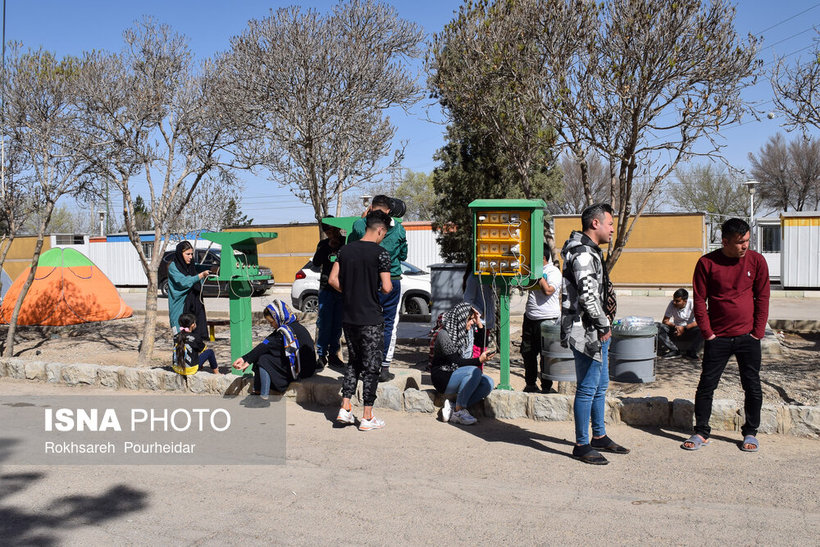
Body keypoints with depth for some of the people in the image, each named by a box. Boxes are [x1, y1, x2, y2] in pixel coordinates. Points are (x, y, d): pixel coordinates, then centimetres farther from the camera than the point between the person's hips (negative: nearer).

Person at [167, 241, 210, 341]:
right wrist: (201, 275, -28)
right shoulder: (173, 267, -5)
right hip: (180, 308, -6)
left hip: (193, 306, 6)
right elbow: (184, 282, -19)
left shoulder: (191, 267, 15)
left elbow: (198, 286, 21)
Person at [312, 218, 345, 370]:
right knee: (324, 322, -7)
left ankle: (333, 354, 11)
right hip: (326, 289, 0)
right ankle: (321, 355, -1)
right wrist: (328, 247, -14)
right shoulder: (323, 245, 7)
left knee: (338, 323, 4)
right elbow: (316, 262, -6)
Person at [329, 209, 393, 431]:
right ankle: (367, 418, 9)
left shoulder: (345, 250, 5)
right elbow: (386, 288, -15)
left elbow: (332, 280, 5)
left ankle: (345, 409, 15)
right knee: (371, 366, 4)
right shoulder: (380, 253, -12)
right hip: (370, 319, -6)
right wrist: (389, 286, 7)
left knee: (353, 362, 19)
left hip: (348, 317, 6)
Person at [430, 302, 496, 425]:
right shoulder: (443, 334, -16)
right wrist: (479, 360, -30)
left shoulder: (466, 331, 7)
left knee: (488, 382, -18)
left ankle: (453, 408, -18)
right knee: (474, 372, -32)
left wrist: (479, 323, 6)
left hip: (457, 374, 8)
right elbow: (457, 361, -20)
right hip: (443, 377, -8)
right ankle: (459, 410, -21)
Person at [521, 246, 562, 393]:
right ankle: (530, 384, 24)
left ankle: (546, 387, 9)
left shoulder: (554, 272, -7)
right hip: (530, 318, 7)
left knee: (545, 355, -1)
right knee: (527, 352, 10)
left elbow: (548, 290, -21)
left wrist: (538, 274, -14)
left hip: (547, 320, -7)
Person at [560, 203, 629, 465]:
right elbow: (588, 295, -25)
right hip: (587, 332, -11)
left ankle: (599, 436, 30)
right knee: (588, 388, -4)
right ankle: (581, 445, 5)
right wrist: (604, 325, -15)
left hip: (597, 331, 11)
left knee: (600, 385, 18)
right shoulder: (583, 254, -17)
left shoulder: (591, 251, 17)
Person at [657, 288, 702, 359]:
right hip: (676, 329, 2)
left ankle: (691, 352, -15)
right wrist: (674, 326, -28)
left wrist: (684, 328, -29)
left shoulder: (692, 304, -17)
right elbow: (665, 321, -8)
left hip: (690, 329, -2)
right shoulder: (672, 304, -11)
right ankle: (674, 351, -20)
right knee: (660, 327, -25)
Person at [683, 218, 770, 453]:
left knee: (752, 387, 7)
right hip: (718, 337, -1)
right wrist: (707, 333, -6)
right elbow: (699, 301, -2)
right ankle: (701, 433, 14)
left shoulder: (756, 261, -1)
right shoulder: (707, 263, -5)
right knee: (706, 385, 1)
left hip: (747, 336, 1)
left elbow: (762, 298, 3)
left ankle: (750, 433, 22)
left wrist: (758, 332, -2)